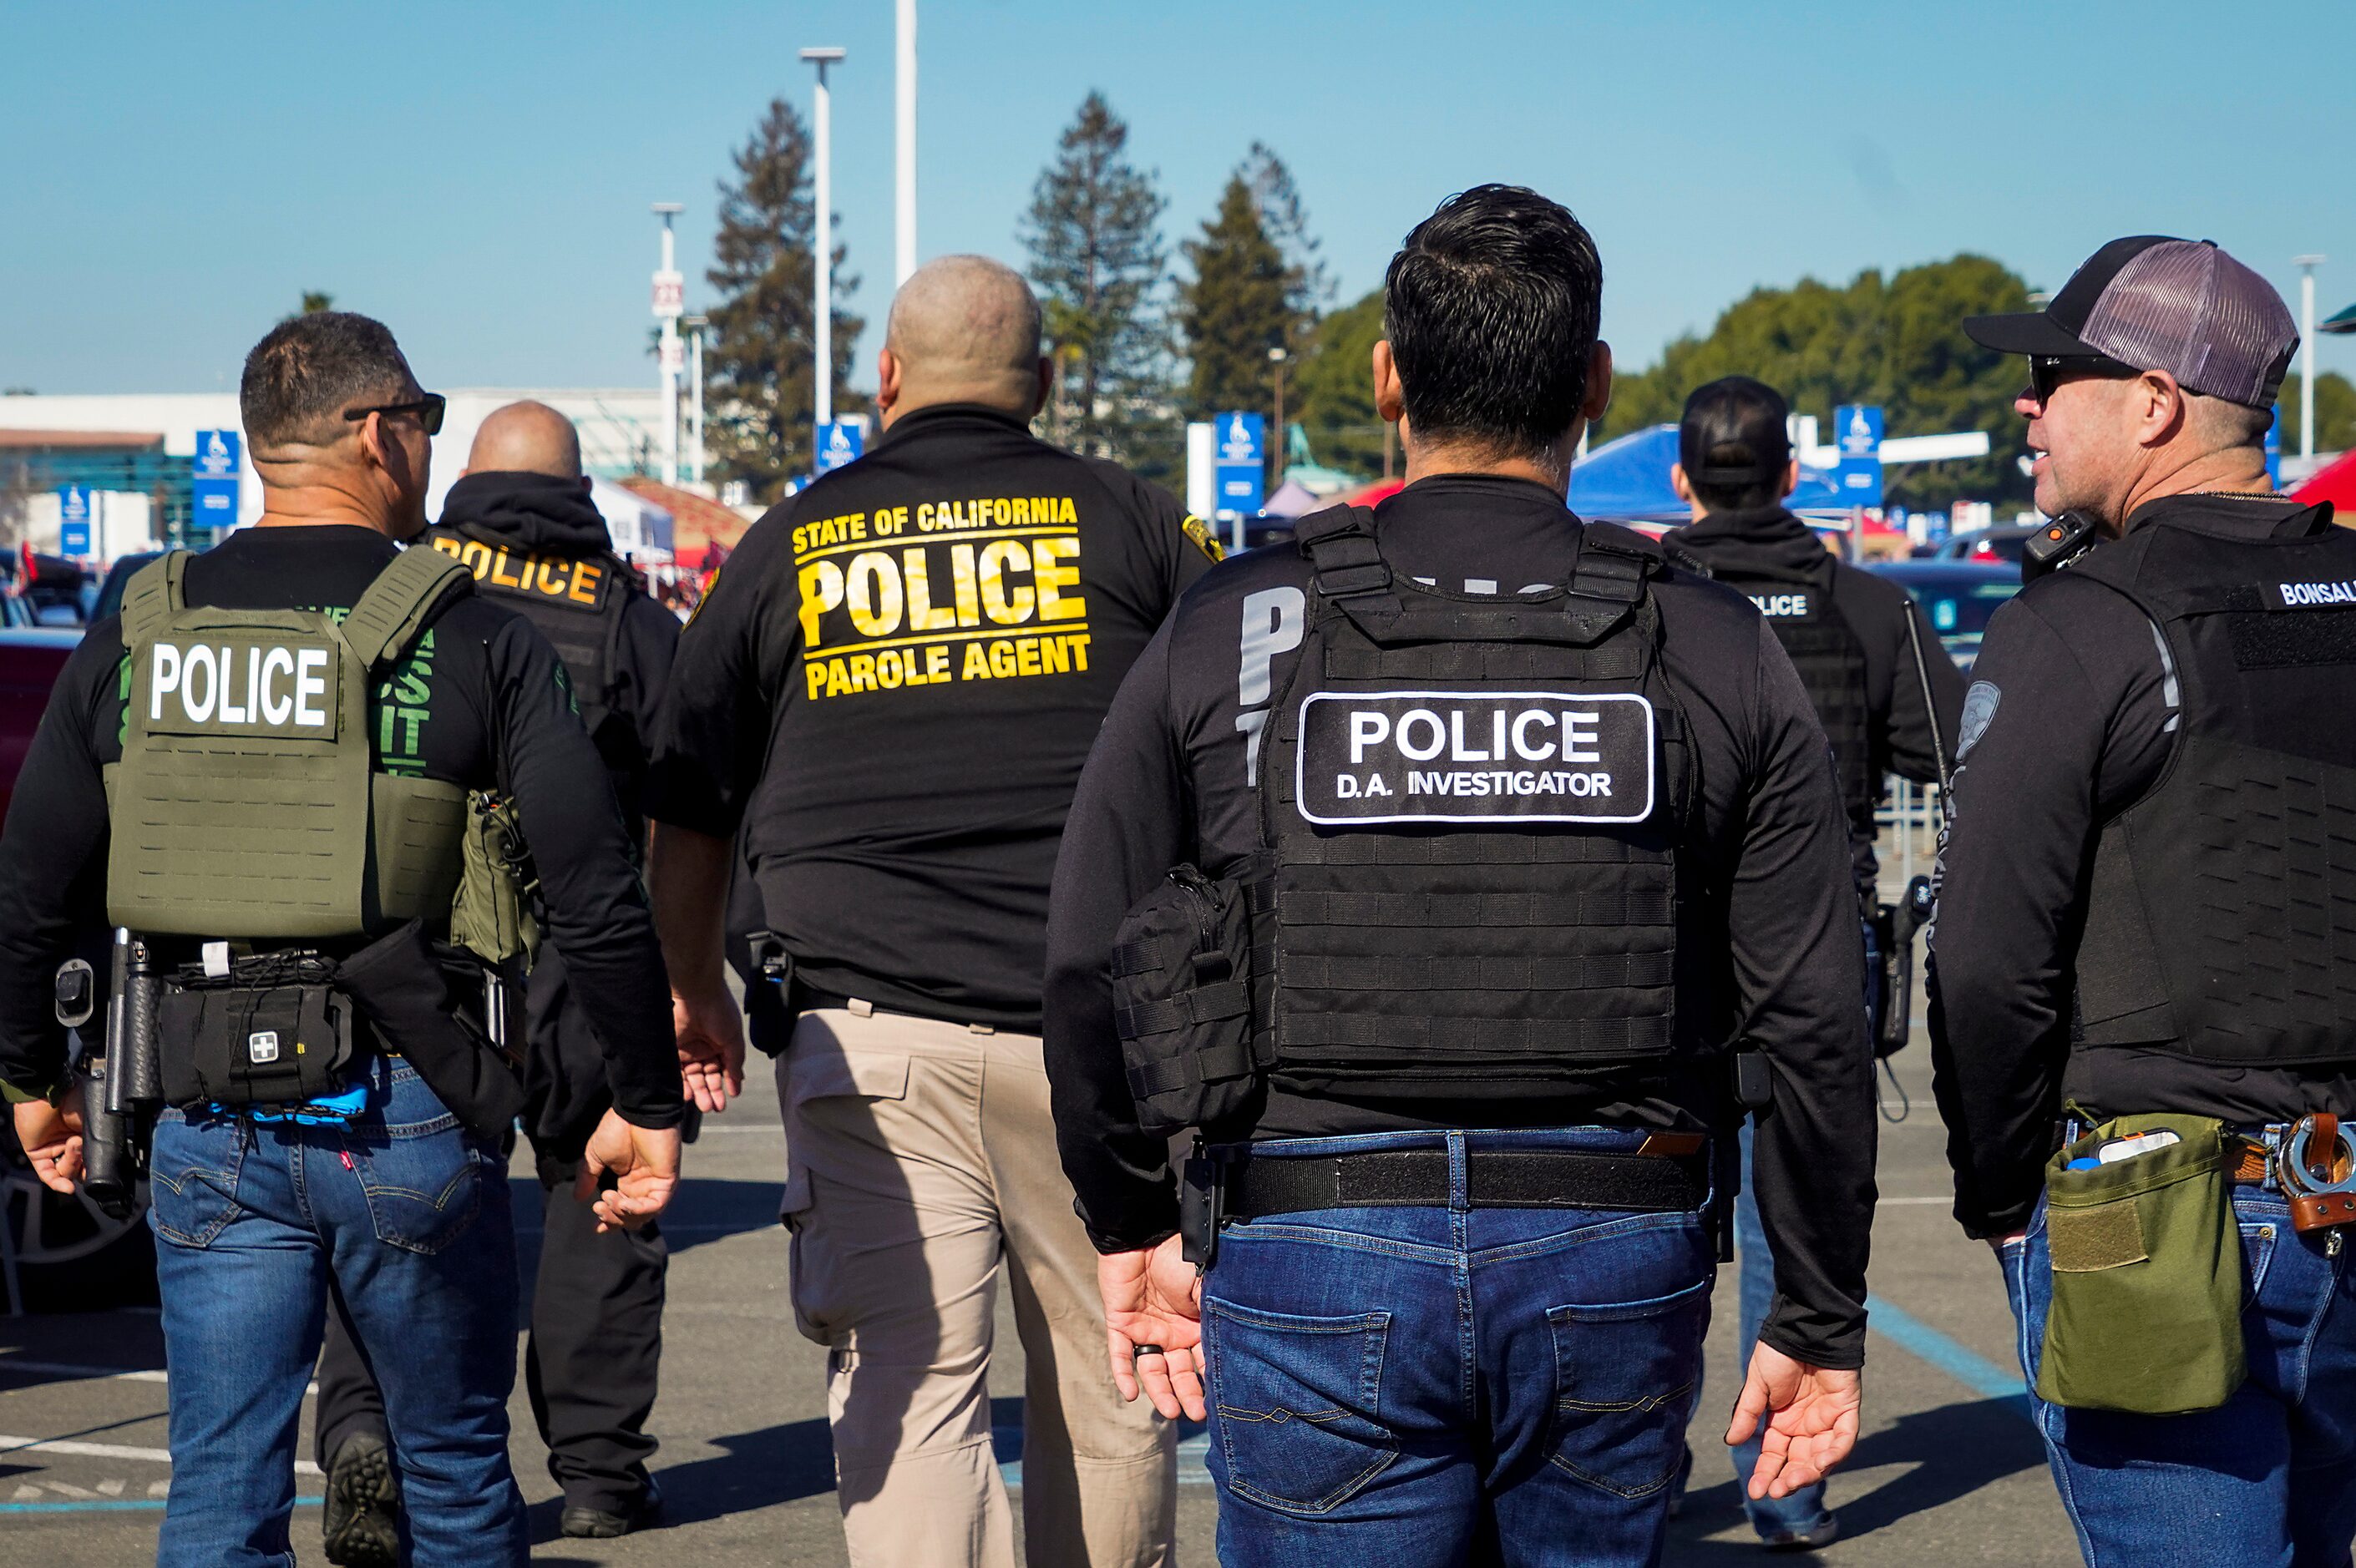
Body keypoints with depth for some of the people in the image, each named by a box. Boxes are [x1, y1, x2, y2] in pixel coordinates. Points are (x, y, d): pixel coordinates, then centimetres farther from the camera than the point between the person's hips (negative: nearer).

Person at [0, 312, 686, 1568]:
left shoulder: (135, 638, 4)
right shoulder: (473, 640, -6)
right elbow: (596, 897, -10)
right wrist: (645, 1102, 0)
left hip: (208, 1125, 3)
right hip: (408, 1118, -2)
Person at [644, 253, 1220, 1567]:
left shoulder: (789, 545, 9)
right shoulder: (1135, 523, 6)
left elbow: (688, 813, 16)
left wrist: (696, 994, 31)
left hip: (866, 1031, 0)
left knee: (905, 1392, -1)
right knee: (1108, 1392, 11)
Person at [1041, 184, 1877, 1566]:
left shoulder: (1234, 634, 0)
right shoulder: (1719, 652, 1)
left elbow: (1092, 970, 3)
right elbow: (1812, 1022, 1)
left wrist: (1135, 1225, 17)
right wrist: (1820, 1314, 10)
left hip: (1318, 1258, -1)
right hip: (1616, 1266, 1)